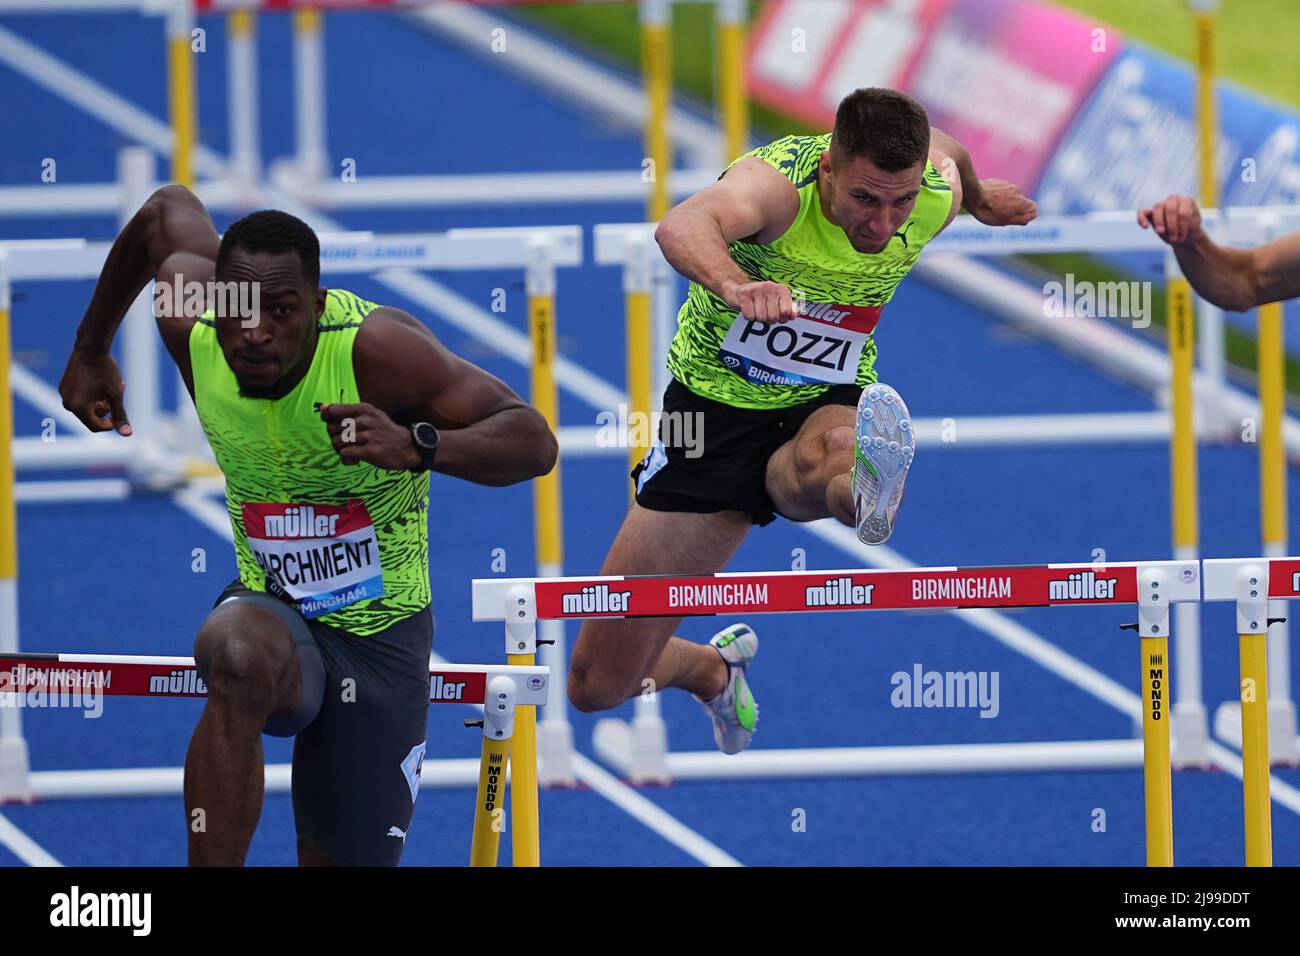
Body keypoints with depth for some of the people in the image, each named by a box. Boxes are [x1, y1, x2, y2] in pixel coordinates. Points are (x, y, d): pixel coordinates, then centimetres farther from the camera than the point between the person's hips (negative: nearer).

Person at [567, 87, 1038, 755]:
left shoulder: (936, 196, -15)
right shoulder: (778, 181, -30)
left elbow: (942, 147, 13)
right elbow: (682, 226, -54)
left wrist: (980, 200, 36)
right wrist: (736, 285, -76)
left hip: (825, 403, 1)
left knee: (819, 461, -42)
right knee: (598, 686, 5)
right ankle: (713, 668, 37)